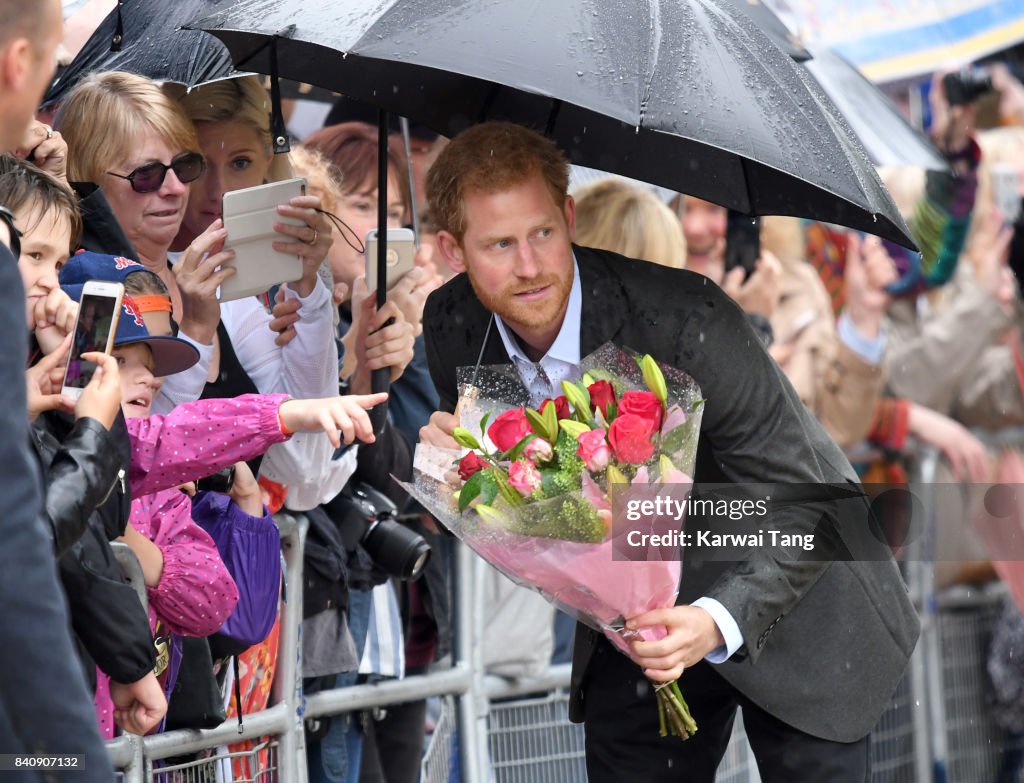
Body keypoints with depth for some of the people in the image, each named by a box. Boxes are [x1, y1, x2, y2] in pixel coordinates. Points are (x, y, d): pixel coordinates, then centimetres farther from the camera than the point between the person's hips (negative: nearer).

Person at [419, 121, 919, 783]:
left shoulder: (686, 321, -31)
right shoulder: (454, 326, -12)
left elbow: (806, 507, -27)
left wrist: (717, 623, -42)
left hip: (787, 609, -4)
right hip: (632, 617, 5)